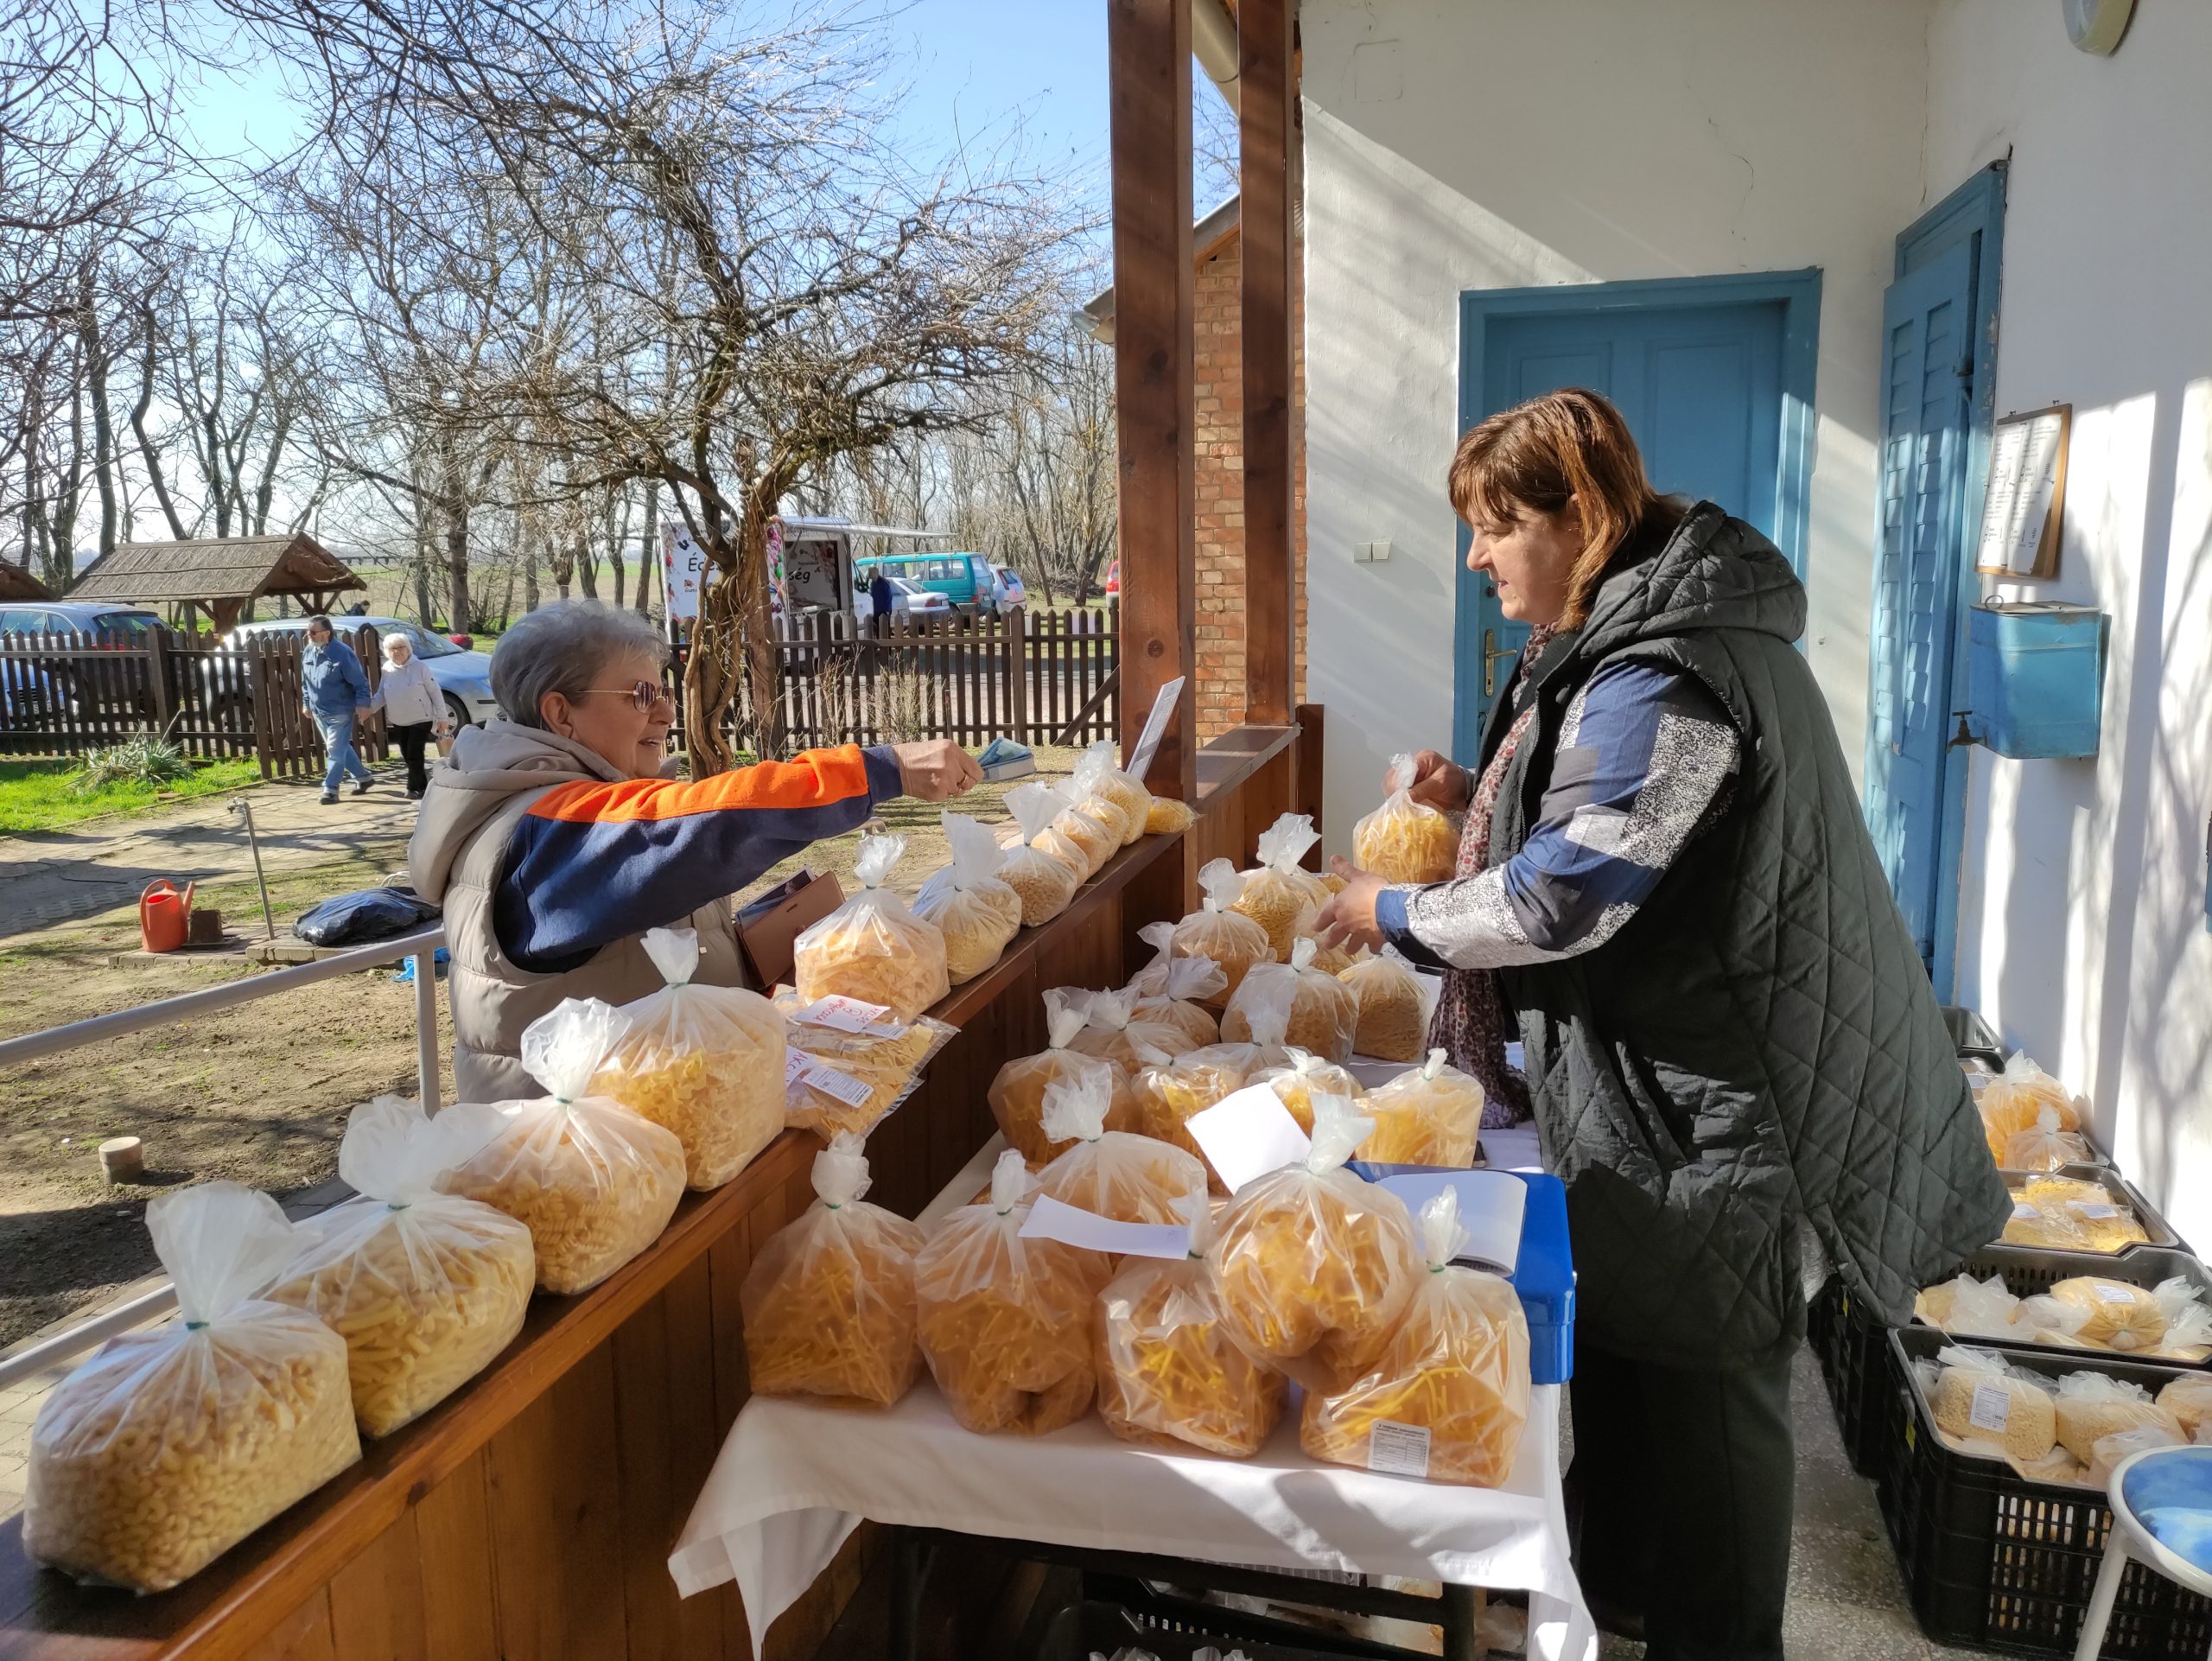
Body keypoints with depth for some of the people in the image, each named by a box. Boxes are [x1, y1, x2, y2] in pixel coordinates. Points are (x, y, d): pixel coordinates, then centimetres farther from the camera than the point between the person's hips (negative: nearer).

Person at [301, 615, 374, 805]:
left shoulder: (342, 653, -17)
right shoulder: (308, 653, 5)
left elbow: (360, 682, -15)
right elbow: (305, 682, 17)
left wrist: (363, 704, -20)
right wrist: (306, 704, 18)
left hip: (340, 712, -8)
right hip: (319, 712, 8)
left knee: (336, 750, -8)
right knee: (341, 748, 15)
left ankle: (330, 789, -4)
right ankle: (363, 777, 29)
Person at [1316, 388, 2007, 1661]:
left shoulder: (1665, 675, -26)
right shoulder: (1633, 632, 9)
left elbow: (1558, 902, -25)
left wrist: (1395, 914, -10)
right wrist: (1484, 791, 6)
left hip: (1707, 1099, -10)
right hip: (1654, 1078, 10)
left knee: (1700, 1382, 7)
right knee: (1622, 1344, 22)